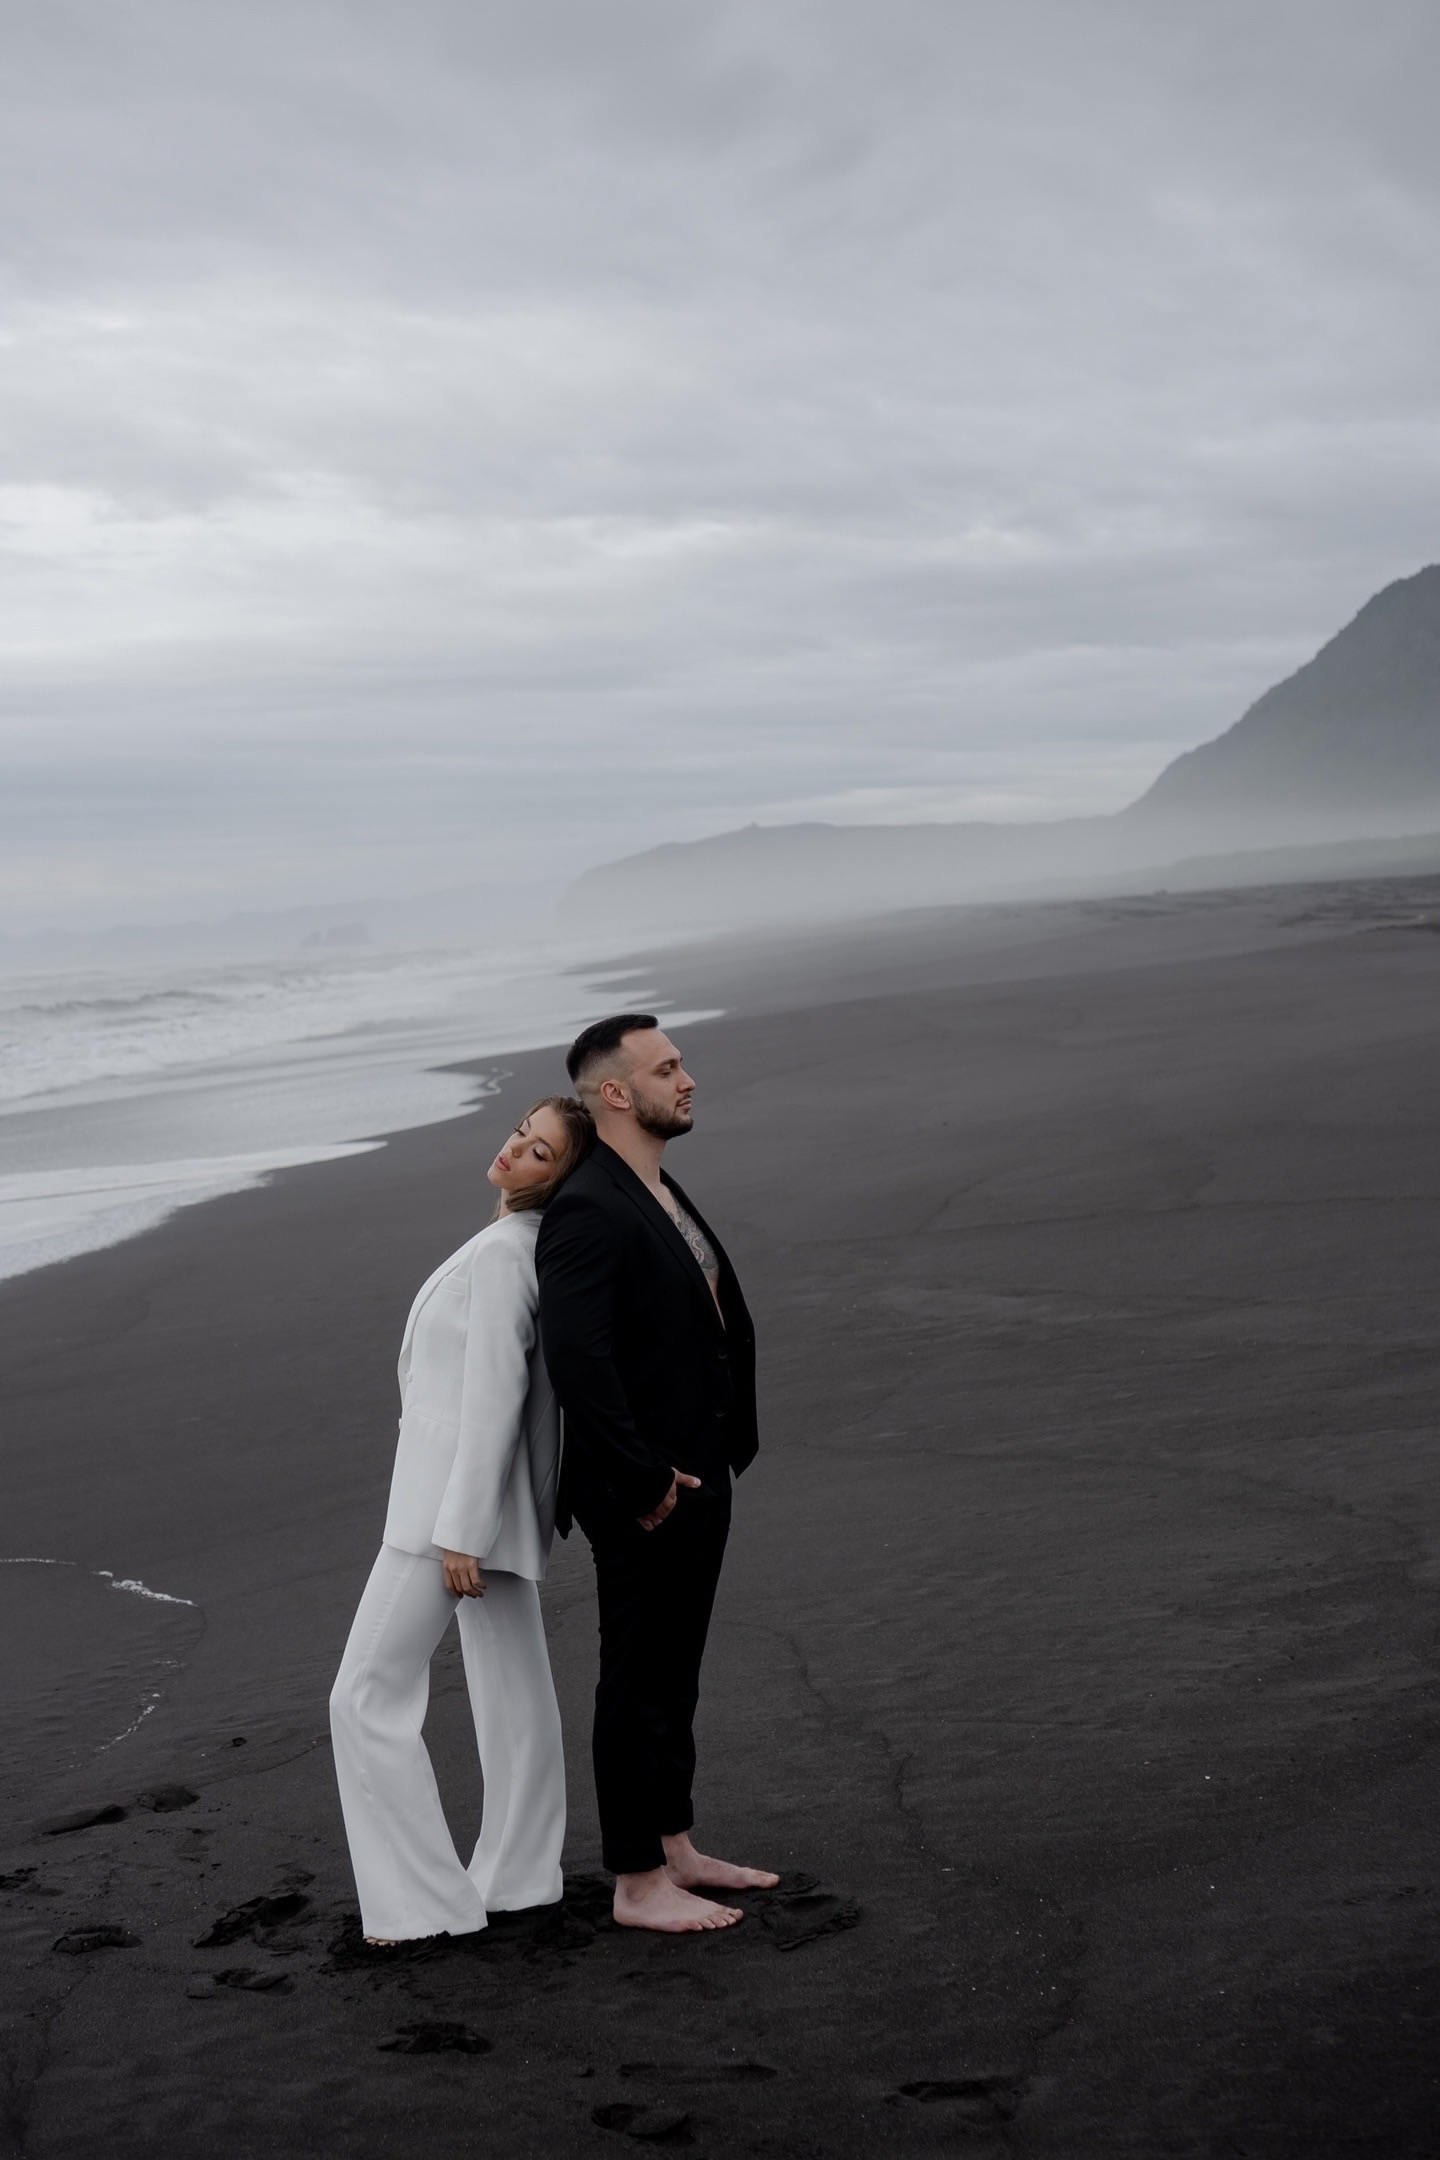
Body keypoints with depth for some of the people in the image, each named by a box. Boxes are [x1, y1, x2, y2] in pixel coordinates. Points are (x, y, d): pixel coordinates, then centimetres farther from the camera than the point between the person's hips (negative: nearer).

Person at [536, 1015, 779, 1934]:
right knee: (638, 1685, 3)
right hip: (644, 1501, -9)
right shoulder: (588, 1213, -20)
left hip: (697, 1480, 9)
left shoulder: (664, 1197, 11)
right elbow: (576, 1359, -29)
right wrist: (645, 1481, -23)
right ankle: (638, 1886, 15)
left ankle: (675, 1850, 34)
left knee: (674, 1677, 20)